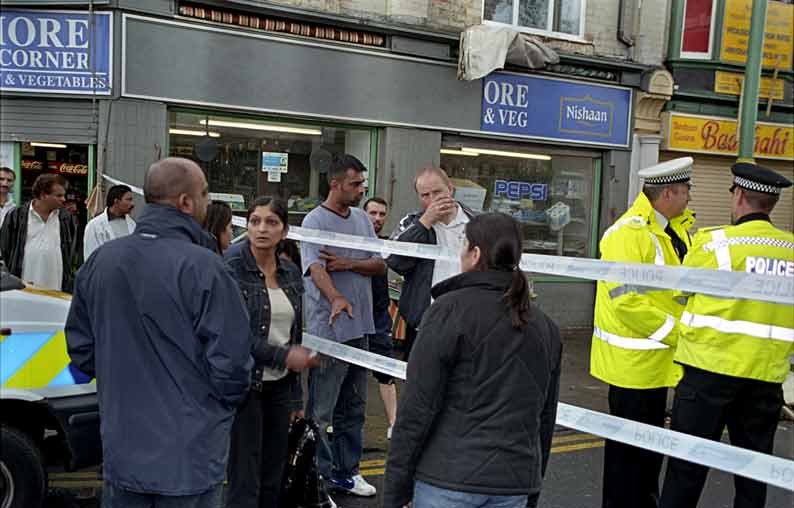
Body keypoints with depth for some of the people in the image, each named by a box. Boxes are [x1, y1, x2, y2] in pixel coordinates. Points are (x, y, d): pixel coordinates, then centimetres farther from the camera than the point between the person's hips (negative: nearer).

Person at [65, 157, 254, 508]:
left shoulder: (99, 261, 0)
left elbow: (81, 348, 9)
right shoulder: (203, 267, -20)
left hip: (120, 450, 5)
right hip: (190, 459, -5)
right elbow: (231, 363, -19)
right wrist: (225, 400, 2)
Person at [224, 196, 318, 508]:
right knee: (245, 482, -1)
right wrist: (284, 356, -16)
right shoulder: (231, 269, -10)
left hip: (279, 387, 6)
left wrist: (296, 396, 14)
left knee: (273, 479, 13)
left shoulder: (291, 274, 8)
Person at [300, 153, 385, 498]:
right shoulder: (315, 221, -10)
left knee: (354, 405, 17)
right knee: (322, 409, 1)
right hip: (328, 328, -7)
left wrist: (348, 264, -11)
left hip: (360, 326, 8)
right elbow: (316, 268, -25)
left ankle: (346, 469, 30)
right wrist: (336, 298, -43)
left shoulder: (362, 219, 11)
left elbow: (380, 265, 6)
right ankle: (318, 476, 13)